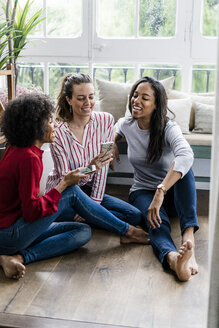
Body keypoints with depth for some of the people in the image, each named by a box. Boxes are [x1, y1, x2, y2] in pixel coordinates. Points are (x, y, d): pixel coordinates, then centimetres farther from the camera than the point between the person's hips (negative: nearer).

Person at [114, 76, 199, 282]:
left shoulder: (168, 129, -18)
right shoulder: (127, 124, -3)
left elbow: (186, 155, -42)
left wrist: (160, 192, -54)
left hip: (171, 193, -1)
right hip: (142, 192, 1)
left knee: (182, 166, -36)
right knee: (158, 220, -36)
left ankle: (188, 236, -51)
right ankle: (172, 257, -72)